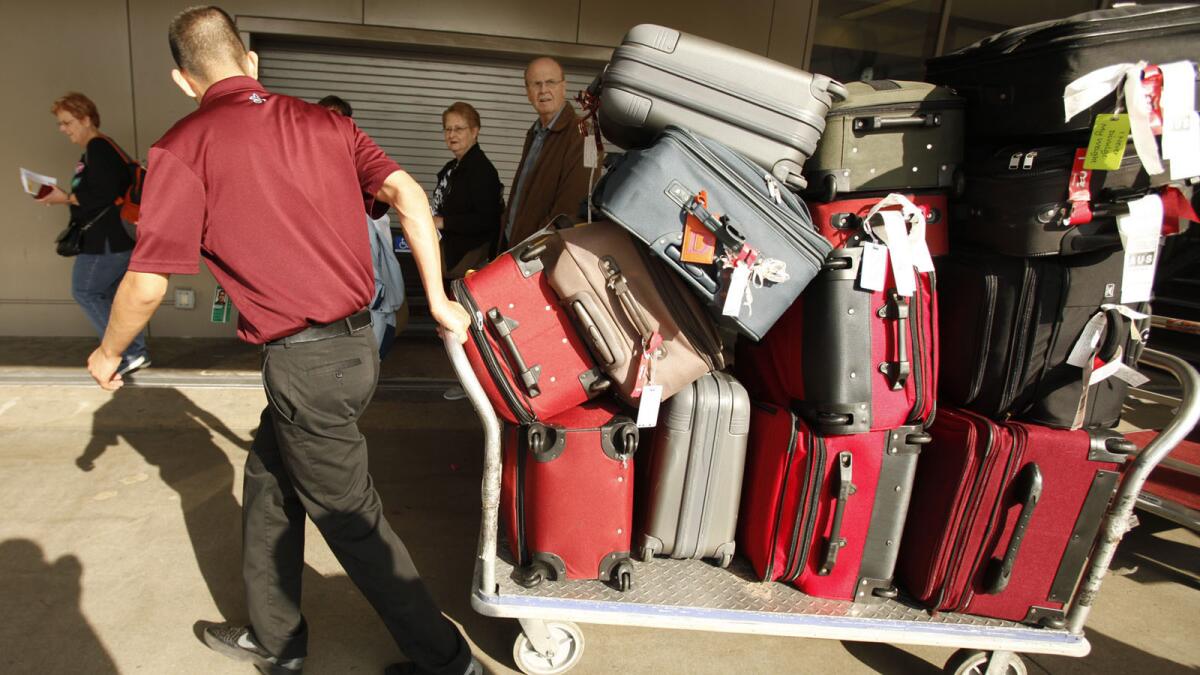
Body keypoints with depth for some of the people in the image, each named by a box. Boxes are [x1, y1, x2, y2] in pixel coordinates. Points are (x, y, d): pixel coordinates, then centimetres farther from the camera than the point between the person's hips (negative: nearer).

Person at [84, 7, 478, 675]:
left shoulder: (184, 147, -8)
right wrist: (437, 298, -1)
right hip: (358, 340, 7)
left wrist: (109, 352, 11)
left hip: (306, 362, -7)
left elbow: (146, 284, -8)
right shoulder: (323, 121, 8)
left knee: (352, 520, 8)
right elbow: (405, 191, -4)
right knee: (269, 485, 24)